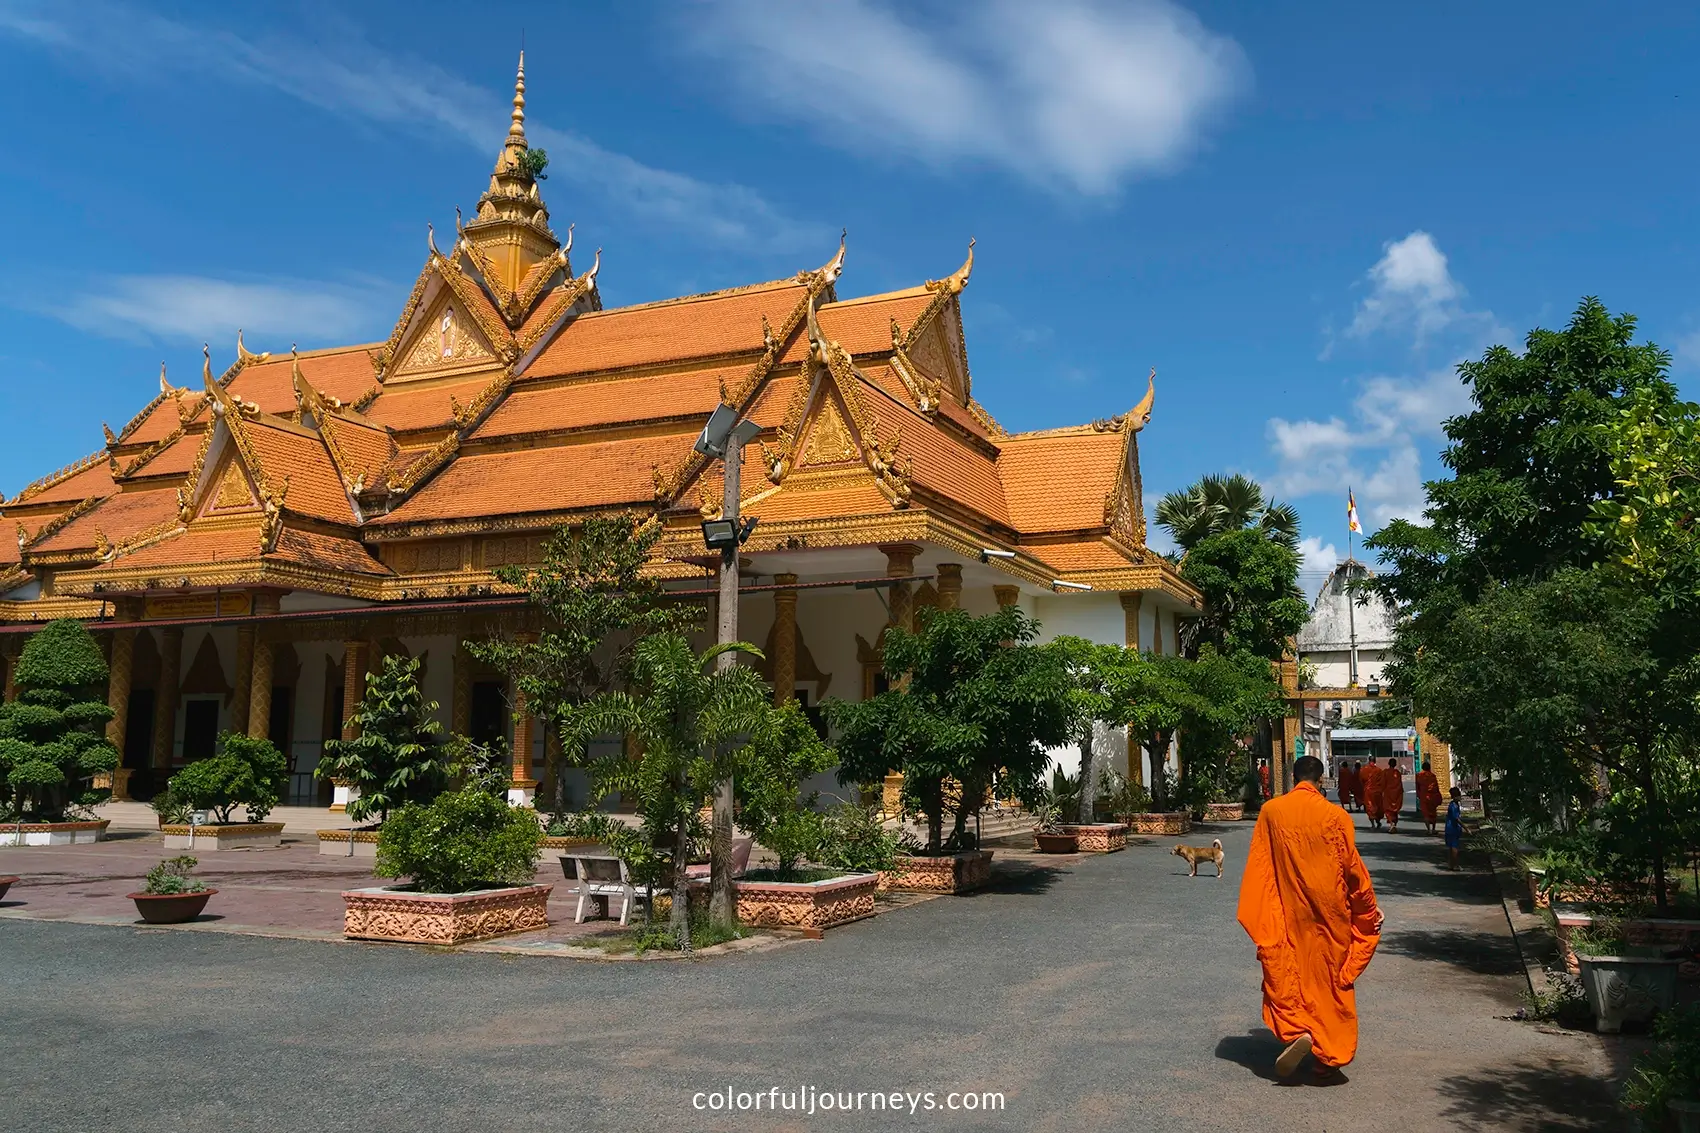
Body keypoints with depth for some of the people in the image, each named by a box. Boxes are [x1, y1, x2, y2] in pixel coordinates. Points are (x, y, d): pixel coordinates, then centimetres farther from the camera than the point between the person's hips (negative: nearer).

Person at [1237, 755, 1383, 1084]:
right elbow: (1353, 868, -4)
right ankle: (1328, 1062, 12)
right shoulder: (1335, 816, -9)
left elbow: (1258, 868, -1)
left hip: (1285, 915, 0)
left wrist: (1258, 919, 7)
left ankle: (1295, 1032, -16)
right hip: (1328, 916, 0)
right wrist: (1369, 909, 10)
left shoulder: (1271, 811, -4)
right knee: (1329, 983, 10)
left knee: (1284, 976, 9)